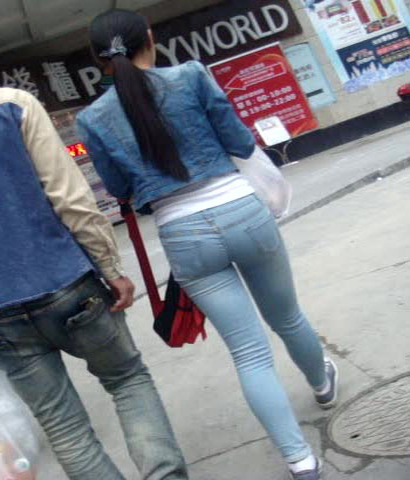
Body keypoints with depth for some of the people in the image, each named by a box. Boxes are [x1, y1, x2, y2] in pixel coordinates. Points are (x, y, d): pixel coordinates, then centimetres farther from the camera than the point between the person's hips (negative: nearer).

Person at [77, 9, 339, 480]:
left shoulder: (93, 120, -1)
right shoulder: (191, 75, -6)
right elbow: (242, 145, 0)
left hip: (184, 238, 0)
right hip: (242, 212, 0)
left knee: (250, 351, 8)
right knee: (287, 319, 26)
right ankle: (323, 384, 53)